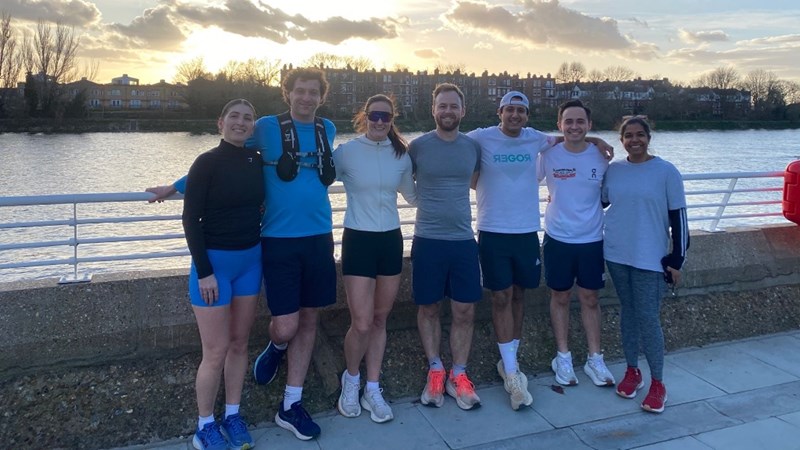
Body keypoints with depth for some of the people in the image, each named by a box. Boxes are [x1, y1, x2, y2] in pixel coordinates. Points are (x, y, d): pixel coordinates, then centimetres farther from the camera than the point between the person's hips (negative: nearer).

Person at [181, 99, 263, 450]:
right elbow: (191, 219, -12)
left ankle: (232, 416, 27)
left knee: (239, 342, 12)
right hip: (214, 261, -5)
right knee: (216, 351, -1)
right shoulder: (207, 162, -11)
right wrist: (204, 272, -17)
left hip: (250, 260, 5)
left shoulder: (257, 161, 5)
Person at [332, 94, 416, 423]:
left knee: (380, 320, 10)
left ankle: (372, 389, 24)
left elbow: (412, 196, 19)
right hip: (358, 240, -3)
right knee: (361, 323, -7)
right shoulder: (346, 152, -6)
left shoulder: (401, 155, 5)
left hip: (391, 239, 4)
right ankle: (351, 380, 22)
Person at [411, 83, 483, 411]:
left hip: (463, 240, 2)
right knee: (428, 309, 9)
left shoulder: (473, 147, 5)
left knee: (465, 311, 4)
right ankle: (435, 371, 26)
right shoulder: (418, 146, -2)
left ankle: (458, 375, 20)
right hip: (427, 240, -2)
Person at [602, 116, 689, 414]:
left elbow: (678, 218, -5)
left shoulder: (666, 172, -6)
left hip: (651, 258, -4)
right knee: (627, 312, 12)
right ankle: (632, 372, 26)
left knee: (648, 318, -4)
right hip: (617, 254, 4)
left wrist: (677, 259, -6)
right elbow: (599, 202, 18)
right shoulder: (613, 169, 4)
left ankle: (657, 384, 9)